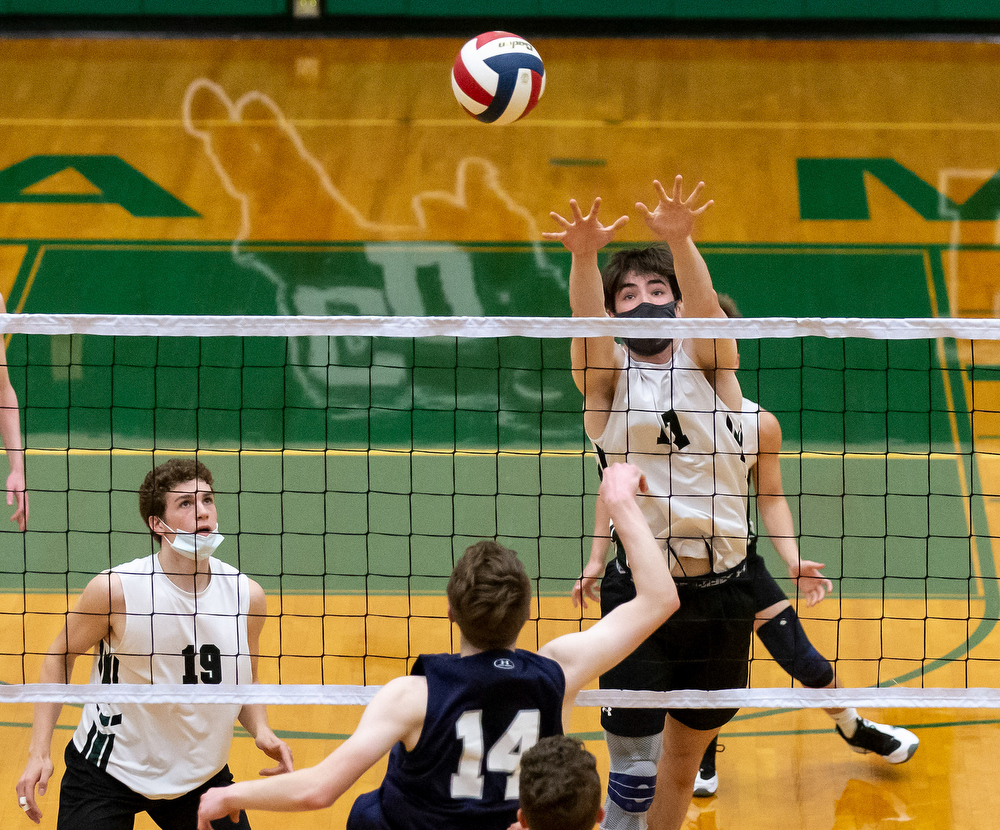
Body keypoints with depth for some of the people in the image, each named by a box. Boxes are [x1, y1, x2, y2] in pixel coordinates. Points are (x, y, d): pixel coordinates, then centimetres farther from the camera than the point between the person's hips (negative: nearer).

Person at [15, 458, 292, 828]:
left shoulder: (247, 595, -7)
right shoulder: (114, 590, -18)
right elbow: (59, 657, -4)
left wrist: (261, 731, -11)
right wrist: (38, 751, -10)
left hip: (201, 773, 4)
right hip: (107, 770, -3)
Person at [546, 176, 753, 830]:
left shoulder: (706, 362, 5)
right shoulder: (608, 376, 3)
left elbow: (705, 307, -16)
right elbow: (587, 323, -19)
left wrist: (680, 242, -37)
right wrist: (585, 257, -41)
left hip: (725, 589, 2)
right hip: (642, 591, -2)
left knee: (687, 753, 15)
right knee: (634, 769, -8)